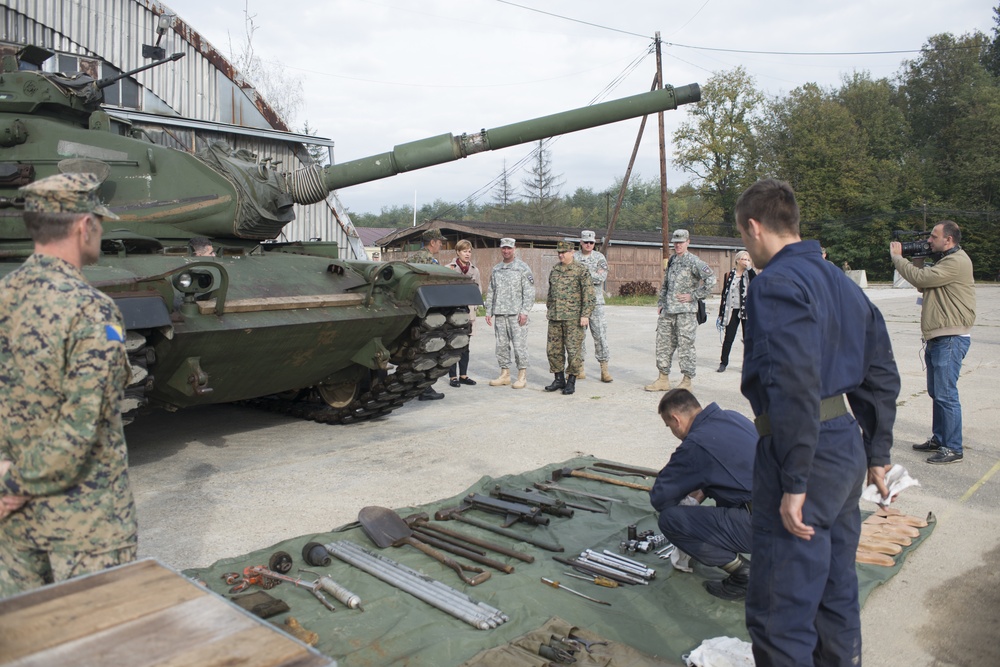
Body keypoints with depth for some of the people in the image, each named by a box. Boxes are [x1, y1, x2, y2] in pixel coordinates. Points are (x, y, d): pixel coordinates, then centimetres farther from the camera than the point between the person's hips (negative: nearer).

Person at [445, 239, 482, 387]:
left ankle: (463, 375, 18)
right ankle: (453, 376, 6)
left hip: (468, 312, 4)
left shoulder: (474, 270, 11)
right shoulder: (449, 268, -4)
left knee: (465, 346, 10)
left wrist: (475, 306, 7)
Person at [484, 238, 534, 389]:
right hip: (500, 314, 5)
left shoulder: (522, 268, -1)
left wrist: (524, 312, -14)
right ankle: (505, 374, 17)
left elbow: (529, 292, -6)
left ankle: (522, 376, 2)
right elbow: (490, 292, 19)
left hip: (516, 314, -5)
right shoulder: (495, 270, 15)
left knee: (519, 345, -5)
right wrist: (488, 311, 12)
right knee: (501, 345, 8)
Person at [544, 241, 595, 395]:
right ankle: (559, 379, 20)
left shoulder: (581, 271, -6)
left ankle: (571, 382, 9)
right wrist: (548, 308, 24)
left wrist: (585, 315, -15)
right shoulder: (554, 271, 13)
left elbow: (589, 295, -9)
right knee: (553, 349, 7)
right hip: (554, 318, 6)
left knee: (573, 350, -1)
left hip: (573, 318, -6)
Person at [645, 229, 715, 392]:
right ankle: (663, 379, 18)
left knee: (685, 345, -3)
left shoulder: (693, 261, -8)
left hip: (685, 311, -8)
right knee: (663, 343, 9)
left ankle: (687, 381, 7)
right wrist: (661, 303, 17)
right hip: (668, 311, 8)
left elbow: (711, 279, -17)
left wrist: (693, 296, -14)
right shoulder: (671, 261, 15)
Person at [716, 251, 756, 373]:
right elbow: (724, 293, 6)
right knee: (728, 338, 2)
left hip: (746, 311, 0)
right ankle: (723, 362, 12)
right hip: (732, 311, 0)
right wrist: (721, 313, 4)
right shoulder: (729, 275, 5)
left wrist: (749, 267, -18)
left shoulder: (749, 274, 4)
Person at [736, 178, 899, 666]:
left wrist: (794, 483, -21)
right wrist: (877, 455, 23)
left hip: (807, 452, -10)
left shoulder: (776, 282, -15)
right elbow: (881, 377, 18)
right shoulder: (841, 282, 15)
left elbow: (795, 388, -25)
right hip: (847, 444, 10)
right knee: (836, 594, 23)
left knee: (779, 614, -1)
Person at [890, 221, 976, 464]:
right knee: (936, 392, 16)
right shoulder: (946, 261, 19)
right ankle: (939, 439, 27)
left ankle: (953, 449, -3)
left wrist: (897, 257, -7)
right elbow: (924, 285, 20)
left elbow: (921, 279, -21)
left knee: (946, 394, -9)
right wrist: (907, 260, 8)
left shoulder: (957, 262, -14)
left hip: (951, 339, -11)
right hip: (937, 337, 11)